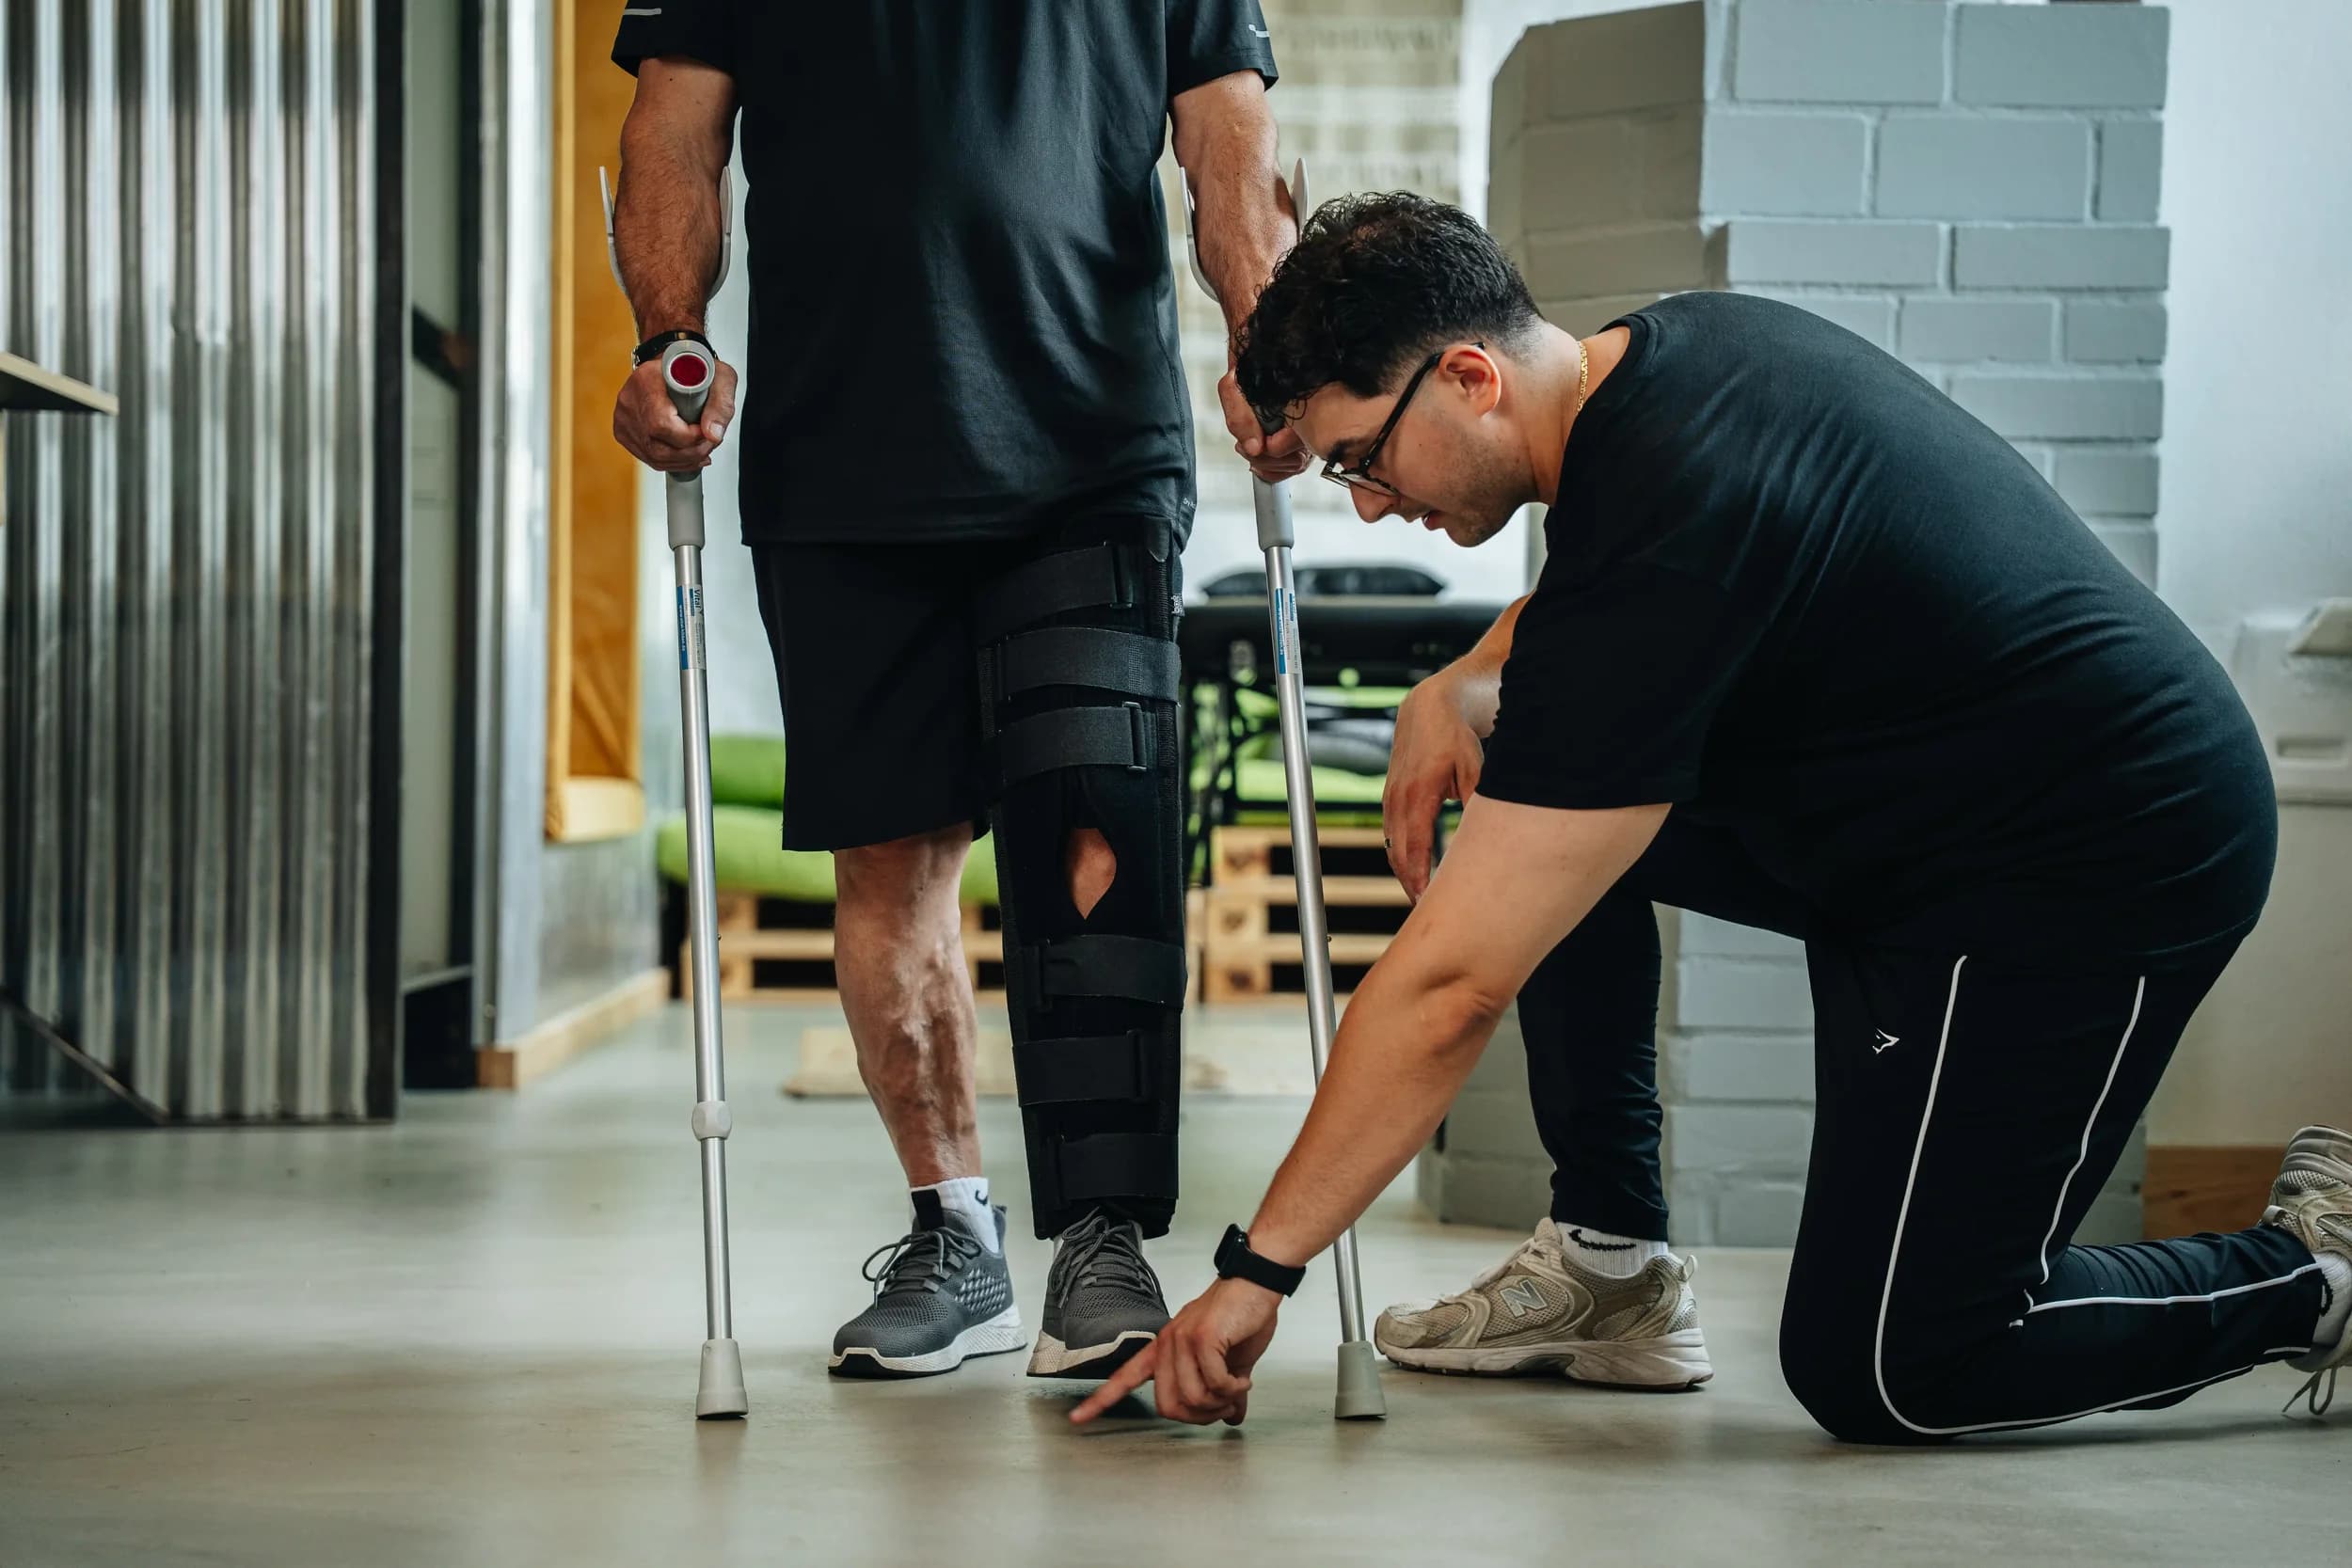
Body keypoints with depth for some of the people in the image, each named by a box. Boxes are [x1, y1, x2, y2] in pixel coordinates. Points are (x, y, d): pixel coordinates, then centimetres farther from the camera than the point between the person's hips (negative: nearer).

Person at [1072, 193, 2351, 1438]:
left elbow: (1452, 985, -26)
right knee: (1547, 825, 9)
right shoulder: (1679, 343, 0)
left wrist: (1257, 1270, -19)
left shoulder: (1653, 554, -28)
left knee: (1879, 1375, -9)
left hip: (2107, 873, -10)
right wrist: (1468, 681, 5)